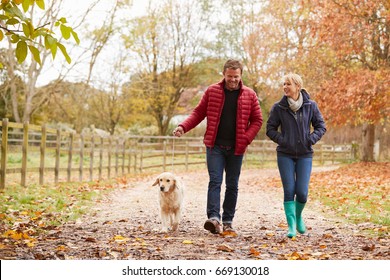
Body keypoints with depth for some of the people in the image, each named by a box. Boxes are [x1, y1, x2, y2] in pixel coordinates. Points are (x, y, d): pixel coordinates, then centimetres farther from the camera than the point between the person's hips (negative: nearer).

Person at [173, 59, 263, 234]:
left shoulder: (250, 95, 3)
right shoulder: (212, 91, 2)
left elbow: (257, 120, 6)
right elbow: (198, 113, 5)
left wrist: (246, 139, -8)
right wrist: (183, 127, -11)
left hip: (236, 148, 1)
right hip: (215, 146, -1)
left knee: (232, 185, 7)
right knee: (215, 181, -12)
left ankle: (228, 222, 15)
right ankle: (214, 218, -20)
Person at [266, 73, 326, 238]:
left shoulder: (310, 105, -1)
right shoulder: (278, 107, -2)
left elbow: (321, 126, 6)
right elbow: (270, 129, 4)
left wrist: (311, 139, -9)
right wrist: (281, 140, -10)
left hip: (305, 154, 0)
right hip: (285, 155, 0)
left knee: (302, 192, -3)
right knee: (289, 191, -6)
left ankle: (298, 216, 26)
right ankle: (291, 225, 0)